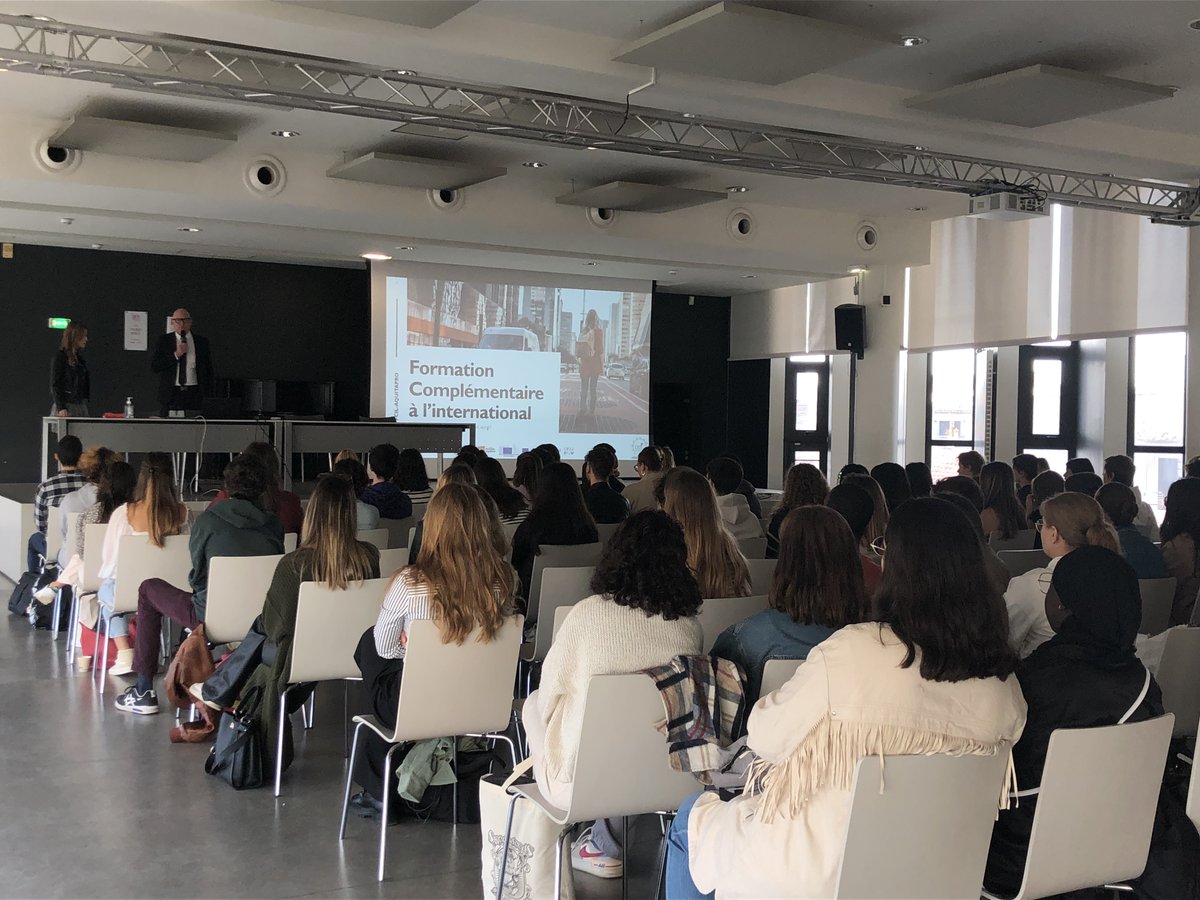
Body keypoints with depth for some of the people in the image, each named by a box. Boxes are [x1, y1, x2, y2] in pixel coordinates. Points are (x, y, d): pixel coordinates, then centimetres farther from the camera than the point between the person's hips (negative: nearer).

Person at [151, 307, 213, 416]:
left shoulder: (202, 342, 9)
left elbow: (208, 370, 11)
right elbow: (154, 367, -1)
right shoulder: (163, 341, 7)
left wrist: (206, 394, 2)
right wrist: (176, 355, -11)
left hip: (194, 394, 0)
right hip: (170, 394, 0)